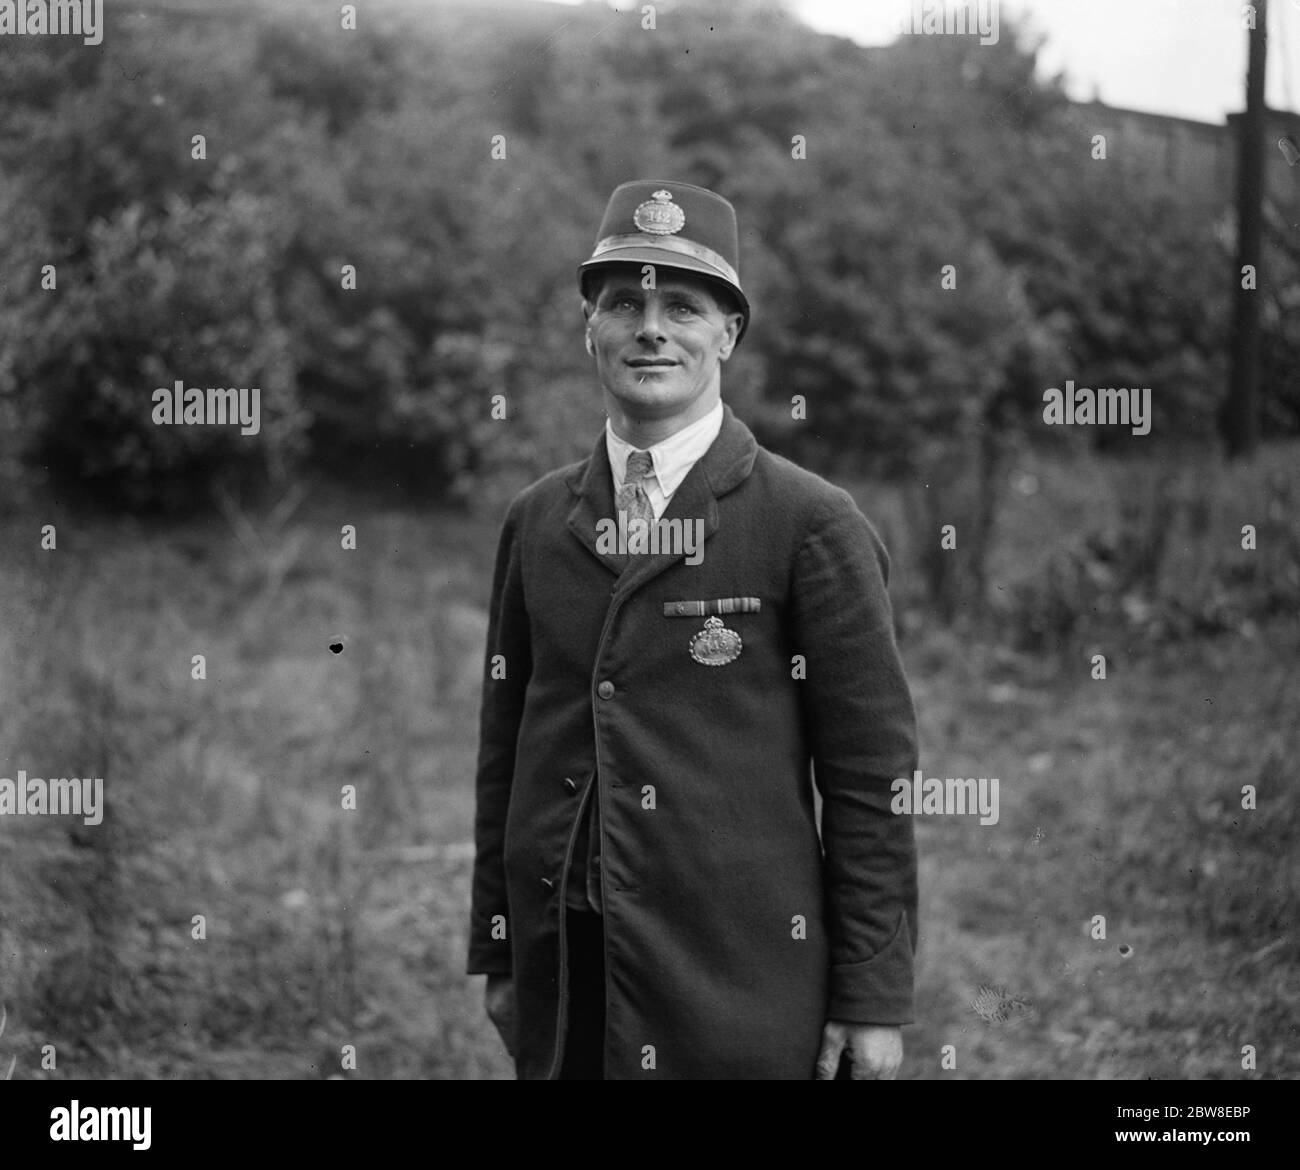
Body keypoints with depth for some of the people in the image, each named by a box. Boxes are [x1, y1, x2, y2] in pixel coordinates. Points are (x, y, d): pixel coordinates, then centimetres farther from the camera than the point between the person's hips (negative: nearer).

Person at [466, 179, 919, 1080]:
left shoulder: (813, 525, -5)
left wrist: (874, 1001, -7)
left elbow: (873, 775, -5)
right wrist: (497, 955, 10)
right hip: (562, 976, 4)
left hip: (738, 988, -3)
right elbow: (504, 744, 12)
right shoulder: (537, 522, 8)